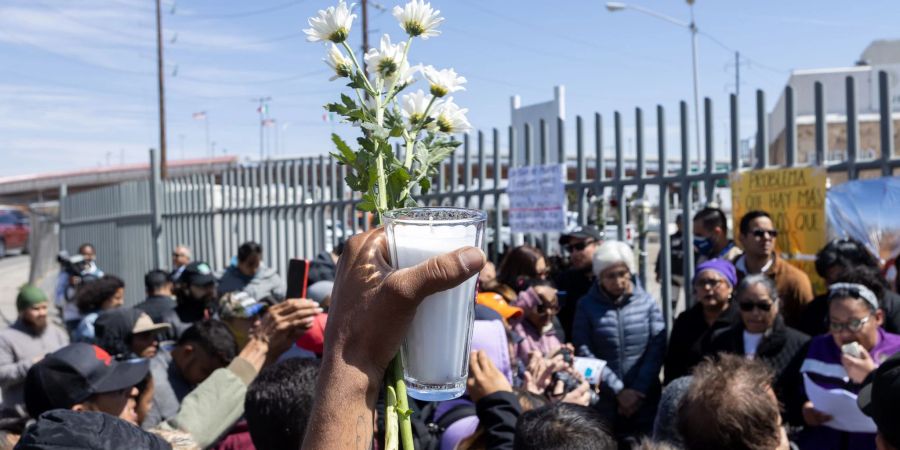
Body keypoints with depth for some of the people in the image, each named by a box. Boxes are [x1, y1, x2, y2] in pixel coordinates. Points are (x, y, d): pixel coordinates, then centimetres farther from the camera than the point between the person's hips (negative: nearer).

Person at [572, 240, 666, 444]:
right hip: (603, 401, -1)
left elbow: (657, 349, -2)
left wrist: (639, 390, -10)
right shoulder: (587, 305, 0)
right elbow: (585, 352, -7)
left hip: (645, 400, 1)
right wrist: (618, 390, -11)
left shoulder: (647, 302, 3)